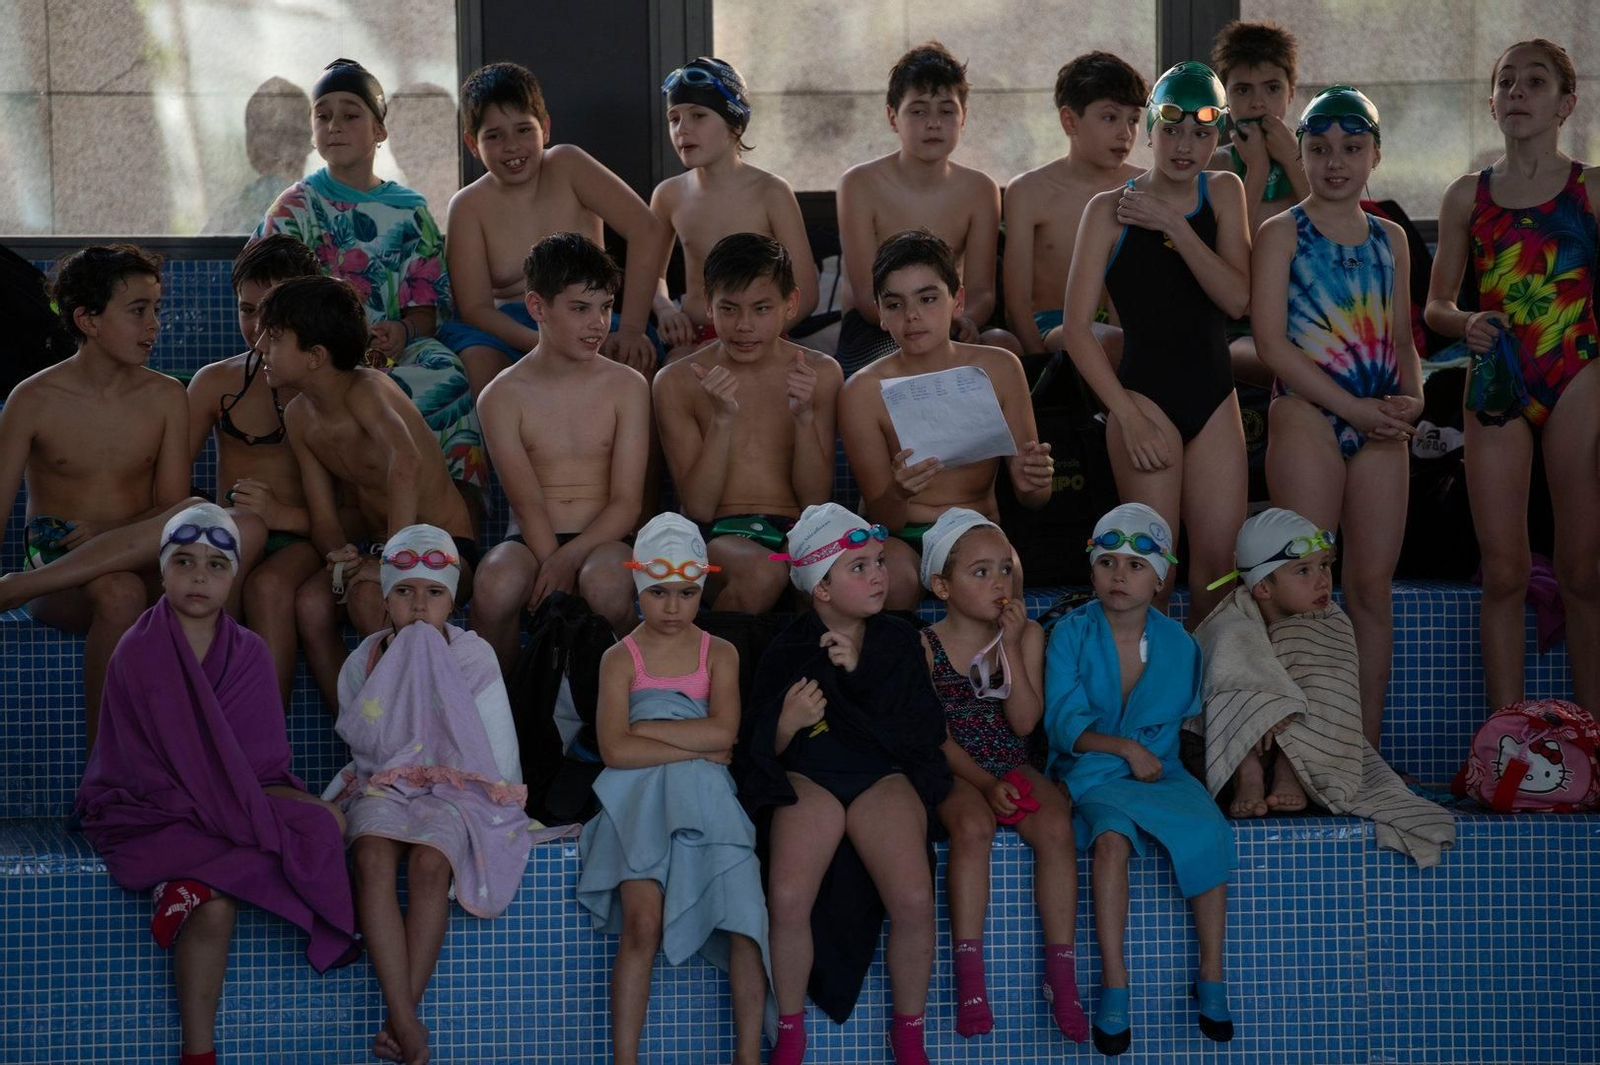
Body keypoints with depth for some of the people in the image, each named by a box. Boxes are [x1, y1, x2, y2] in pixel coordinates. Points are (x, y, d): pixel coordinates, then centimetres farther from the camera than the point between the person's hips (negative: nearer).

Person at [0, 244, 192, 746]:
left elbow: (175, 507, 1)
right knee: (120, 593, -39)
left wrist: (110, 532, -18)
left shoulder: (165, 397, 7)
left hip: (142, 562, 3)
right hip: (54, 553, -2)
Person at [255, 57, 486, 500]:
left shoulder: (410, 211, 16)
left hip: (399, 348, 3)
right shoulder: (296, 207, 11)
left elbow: (426, 308, 11)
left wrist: (402, 331, -15)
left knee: (444, 370, -34)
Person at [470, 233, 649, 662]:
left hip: (602, 541, 0)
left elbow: (626, 504, -1)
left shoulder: (626, 386, 6)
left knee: (606, 585, -36)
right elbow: (528, 503, -6)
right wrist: (552, 570, -23)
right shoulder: (504, 396, 4)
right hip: (532, 541, 0)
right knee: (497, 587, -34)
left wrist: (568, 558, -19)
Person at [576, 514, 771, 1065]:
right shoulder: (621, 658, 6)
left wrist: (645, 729, -6)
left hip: (704, 796, 2)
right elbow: (615, 749, -8)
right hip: (640, 794, -2)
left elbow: (721, 733, -5)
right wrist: (694, 748, -8)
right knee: (641, 921, -24)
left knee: (743, 915, -19)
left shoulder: (718, 654, 12)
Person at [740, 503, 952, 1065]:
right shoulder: (787, 650, 4)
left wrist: (862, 675, -12)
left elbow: (920, 735, -3)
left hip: (883, 775, 1)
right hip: (808, 776, 0)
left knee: (914, 898, -26)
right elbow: (758, 750, 5)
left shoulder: (897, 640, 7)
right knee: (789, 898, -28)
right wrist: (786, 725, -17)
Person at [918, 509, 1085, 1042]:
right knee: (973, 827, -34)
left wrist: (1010, 644, -14)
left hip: (1017, 766, 2)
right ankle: (969, 975, -30)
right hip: (957, 772, -2)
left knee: (1055, 826, -27)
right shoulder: (925, 647, -4)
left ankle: (1060, 973, -23)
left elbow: (1025, 722, -8)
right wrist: (985, 785, -18)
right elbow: (938, 736, -6)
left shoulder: (1027, 635, 2)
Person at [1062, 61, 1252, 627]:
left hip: (1214, 394, 4)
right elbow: (1077, 326, -7)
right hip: (1146, 394, -4)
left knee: (1218, 564, 2)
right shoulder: (1110, 209, -4)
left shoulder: (1223, 194, 7)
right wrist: (1129, 415, -14)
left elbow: (1237, 298, -6)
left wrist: (1173, 224, -13)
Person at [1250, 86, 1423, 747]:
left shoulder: (1389, 239, 15)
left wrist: (1412, 397, -3)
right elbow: (1272, 343, -9)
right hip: (1308, 417, -5)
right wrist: (1353, 407, -15)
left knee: (1373, 585, 5)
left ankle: (1367, 750, 10)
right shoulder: (1282, 235, -1)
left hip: (1381, 426, 5)